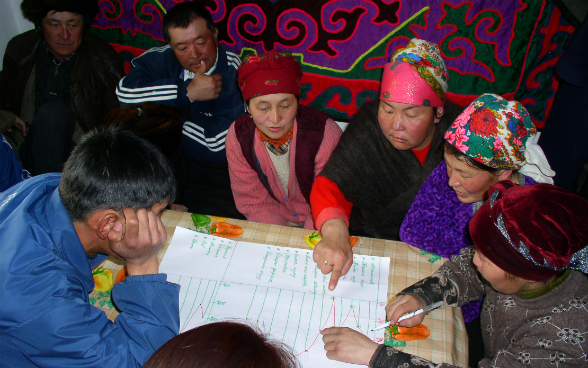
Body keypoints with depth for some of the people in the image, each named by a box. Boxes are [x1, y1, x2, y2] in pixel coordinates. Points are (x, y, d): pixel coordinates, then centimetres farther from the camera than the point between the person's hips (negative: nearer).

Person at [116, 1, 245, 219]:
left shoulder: (236, 72, -15)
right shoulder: (161, 60, -1)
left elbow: (218, 145, -22)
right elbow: (125, 91, -20)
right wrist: (188, 92, -22)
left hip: (216, 173, -4)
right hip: (170, 161, 4)